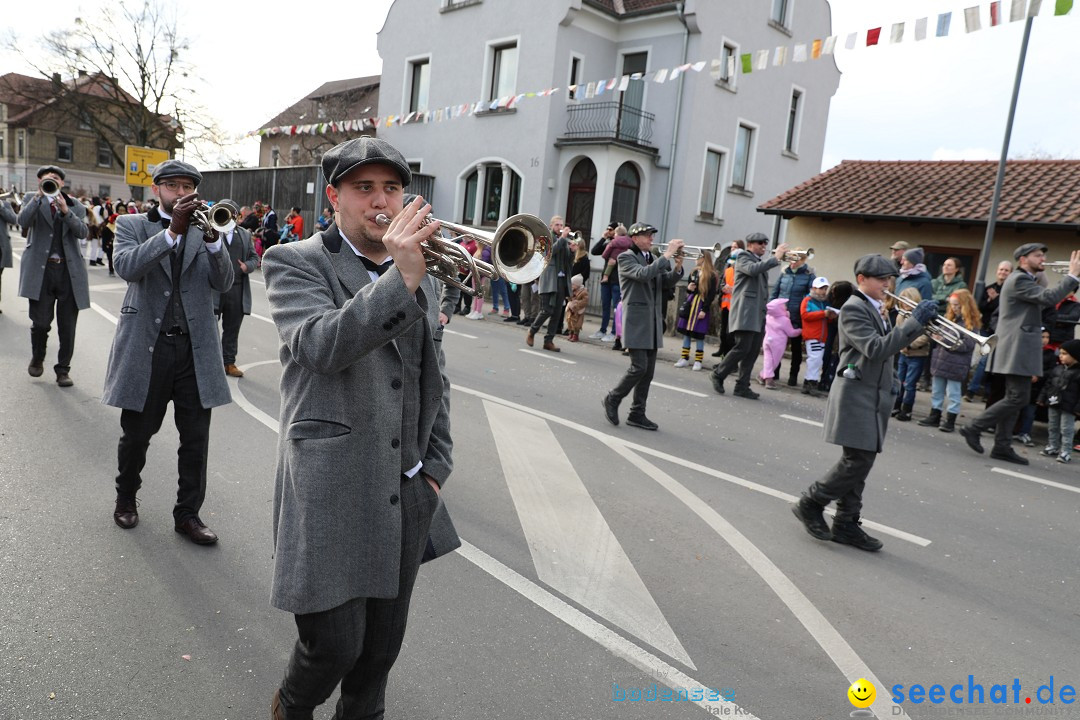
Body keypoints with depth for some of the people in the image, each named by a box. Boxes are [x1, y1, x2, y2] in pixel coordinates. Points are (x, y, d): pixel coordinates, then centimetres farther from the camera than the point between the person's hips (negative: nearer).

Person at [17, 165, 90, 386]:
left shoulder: (75, 205, 9)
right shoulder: (32, 199, 7)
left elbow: (83, 232, -5)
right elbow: (23, 221, -12)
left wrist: (66, 211, -17)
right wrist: (39, 196, -16)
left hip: (69, 270, 1)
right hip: (41, 269, -1)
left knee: (67, 326, 3)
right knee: (41, 322, 1)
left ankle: (63, 370, 14)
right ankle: (37, 358, 28)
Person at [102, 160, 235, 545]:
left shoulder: (205, 228, 9)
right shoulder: (131, 225, 4)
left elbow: (223, 283, -5)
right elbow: (127, 267, -16)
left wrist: (212, 236, -21)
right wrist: (173, 230, -26)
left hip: (196, 348, 1)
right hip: (146, 346, -1)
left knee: (196, 438, 4)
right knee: (136, 434, 14)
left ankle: (188, 513, 19)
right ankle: (126, 497, 39)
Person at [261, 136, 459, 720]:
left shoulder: (422, 278, 12)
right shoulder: (295, 263, -3)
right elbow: (322, 345, -23)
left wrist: (436, 466, 10)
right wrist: (401, 279, -31)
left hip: (407, 496, 5)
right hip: (330, 491, -5)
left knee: (381, 647, 16)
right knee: (334, 644, 3)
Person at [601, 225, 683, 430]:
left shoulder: (654, 259, 17)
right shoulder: (626, 258, -5)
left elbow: (667, 282, 9)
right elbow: (643, 274, -23)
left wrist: (677, 267, -8)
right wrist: (667, 255, -21)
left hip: (653, 322, 7)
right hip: (636, 321, -7)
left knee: (648, 371, 7)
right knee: (639, 367, -11)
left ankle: (637, 414, 14)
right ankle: (612, 399, 10)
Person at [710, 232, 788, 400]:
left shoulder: (761, 262, 24)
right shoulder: (743, 258, -1)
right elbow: (752, 269, -23)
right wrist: (775, 258, -22)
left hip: (759, 313, 8)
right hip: (745, 312, -8)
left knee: (753, 351, 3)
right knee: (743, 347, -13)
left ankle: (742, 386, 6)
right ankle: (718, 374, 3)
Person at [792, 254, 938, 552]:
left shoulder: (877, 309, 17)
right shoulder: (853, 308, -12)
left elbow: (888, 345, 19)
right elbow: (876, 349, -23)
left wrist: (920, 324, 5)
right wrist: (915, 321, -22)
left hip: (874, 396, 9)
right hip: (857, 395, -9)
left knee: (861, 461, 9)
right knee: (858, 460, -10)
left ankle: (846, 524, 15)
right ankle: (811, 503, 5)